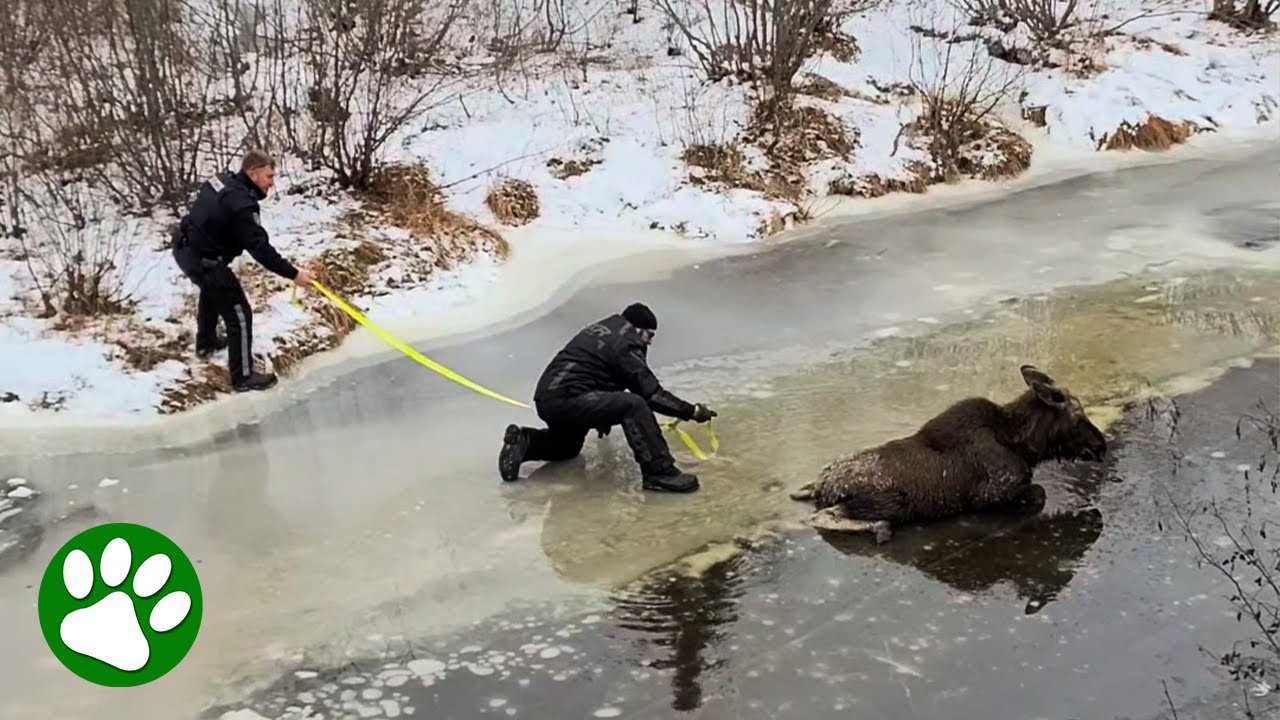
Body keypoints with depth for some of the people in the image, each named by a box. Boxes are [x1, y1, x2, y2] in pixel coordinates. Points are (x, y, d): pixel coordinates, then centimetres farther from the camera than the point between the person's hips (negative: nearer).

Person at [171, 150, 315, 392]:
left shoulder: (223, 179, 0)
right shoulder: (242, 203, -27)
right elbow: (260, 248, -27)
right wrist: (292, 274, -23)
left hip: (185, 247, 10)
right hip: (202, 260, -10)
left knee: (212, 293, 36)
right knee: (239, 314, -1)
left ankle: (206, 342, 59)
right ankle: (243, 376, 8)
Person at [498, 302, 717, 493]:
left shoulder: (597, 329, 20)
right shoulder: (625, 345, -7)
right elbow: (652, 393, -11)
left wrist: (602, 416, 44)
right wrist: (692, 411, -4)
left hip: (545, 401, 10)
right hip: (568, 400, -10)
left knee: (568, 447, 36)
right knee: (633, 405, -21)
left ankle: (524, 442, 18)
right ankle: (658, 471, -23)